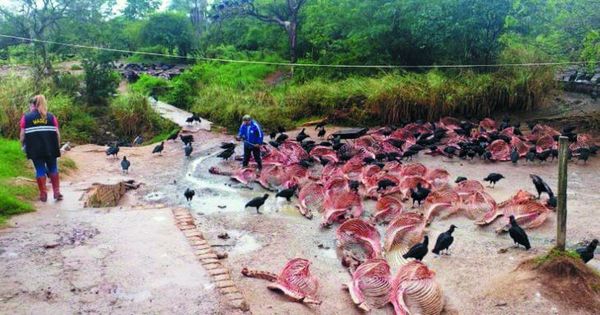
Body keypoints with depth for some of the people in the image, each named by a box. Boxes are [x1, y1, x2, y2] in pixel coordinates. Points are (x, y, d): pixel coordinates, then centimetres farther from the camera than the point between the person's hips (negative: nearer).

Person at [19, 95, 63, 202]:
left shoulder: (26, 117, 4)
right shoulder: (51, 116, 7)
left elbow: (22, 134, 0)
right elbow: (57, 133, 3)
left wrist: (23, 146, 14)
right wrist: (58, 146, 13)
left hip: (35, 149, -1)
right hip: (50, 148, 1)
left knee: (40, 170, 6)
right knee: (53, 169, 13)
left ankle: (43, 194, 8)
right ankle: (57, 192, 12)